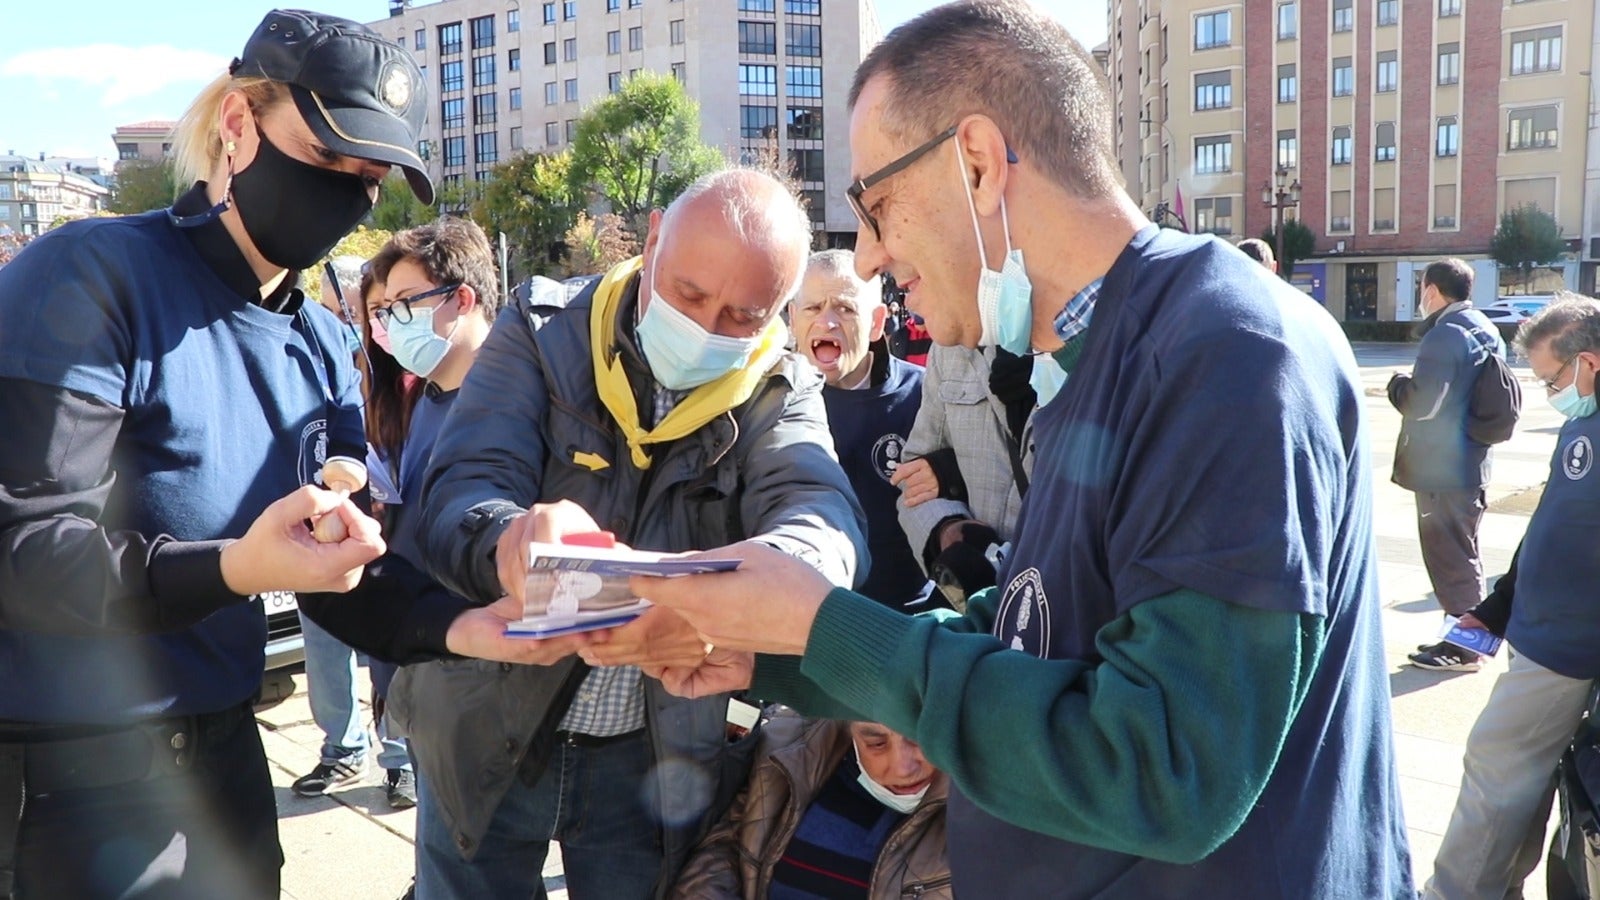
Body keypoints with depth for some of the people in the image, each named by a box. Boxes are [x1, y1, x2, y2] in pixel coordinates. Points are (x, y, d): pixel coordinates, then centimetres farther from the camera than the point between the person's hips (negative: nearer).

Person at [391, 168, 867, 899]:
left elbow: (823, 524, -25)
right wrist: (514, 541, -45)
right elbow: (458, 497, -20)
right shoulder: (537, 345, -8)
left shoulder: (781, 395, -6)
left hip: (655, 757, 1)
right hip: (488, 740, 0)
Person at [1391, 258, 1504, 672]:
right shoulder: (1486, 331, 12)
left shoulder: (1445, 335, -19)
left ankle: (1463, 648, 5)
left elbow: (1421, 402, -25)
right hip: (1471, 463, 10)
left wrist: (1398, 384, -6)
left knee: (1450, 557, -2)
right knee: (1462, 554, 19)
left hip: (1442, 470, -10)